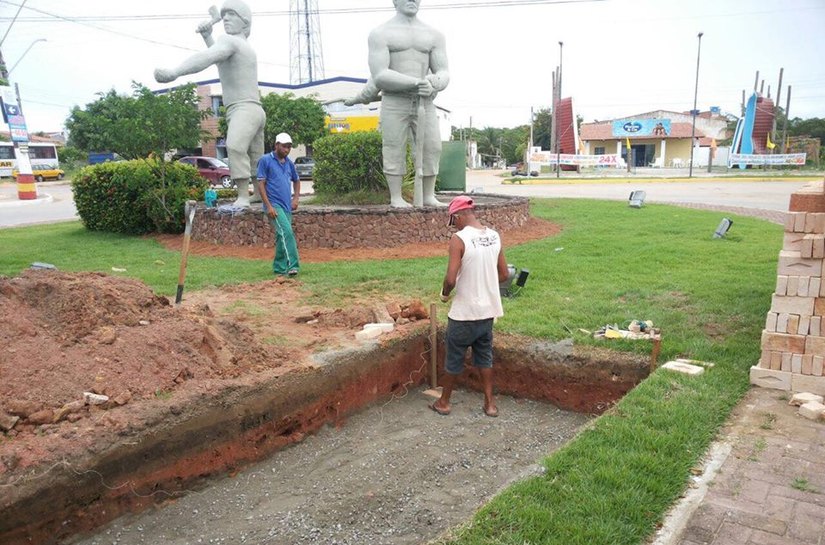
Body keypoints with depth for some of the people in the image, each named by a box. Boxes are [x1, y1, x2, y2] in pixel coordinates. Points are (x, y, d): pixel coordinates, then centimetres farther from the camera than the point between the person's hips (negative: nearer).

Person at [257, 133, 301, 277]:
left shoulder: (289, 163, 14)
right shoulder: (266, 160, -3)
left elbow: (296, 181, 29)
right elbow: (261, 184, -7)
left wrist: (295, 198, 13)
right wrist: (268, 206, -15)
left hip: (287, 206, 6)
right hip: (274, 205, -6)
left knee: (282, 237, 11)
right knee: (286, 232, -22)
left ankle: (279, 268, 21)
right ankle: (292, 266, -26)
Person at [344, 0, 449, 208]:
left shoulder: (434, 35, 12)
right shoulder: (380, 34, 0)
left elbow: (443, 74, 7)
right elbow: (379, 76, -11)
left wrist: (433, 85, -18)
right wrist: (416, 83, -22)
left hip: (425, 102, 3)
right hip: (393, 102, -3)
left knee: (432, 148, -2)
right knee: (395, 150, -3)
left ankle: (428, 197, 8)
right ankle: (396, 198, 5)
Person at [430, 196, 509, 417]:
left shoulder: (459, 239, -18)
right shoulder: (494, 236, 1)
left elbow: (451, 278, -22)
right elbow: (503, 275, 8)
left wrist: (445, 293, -1)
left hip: (464, 312, -5)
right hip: (487, 310, 6)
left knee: (454, 358, 11)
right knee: (485, 356, 19)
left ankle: (444, 402, 26)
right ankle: (490, 403, 24)